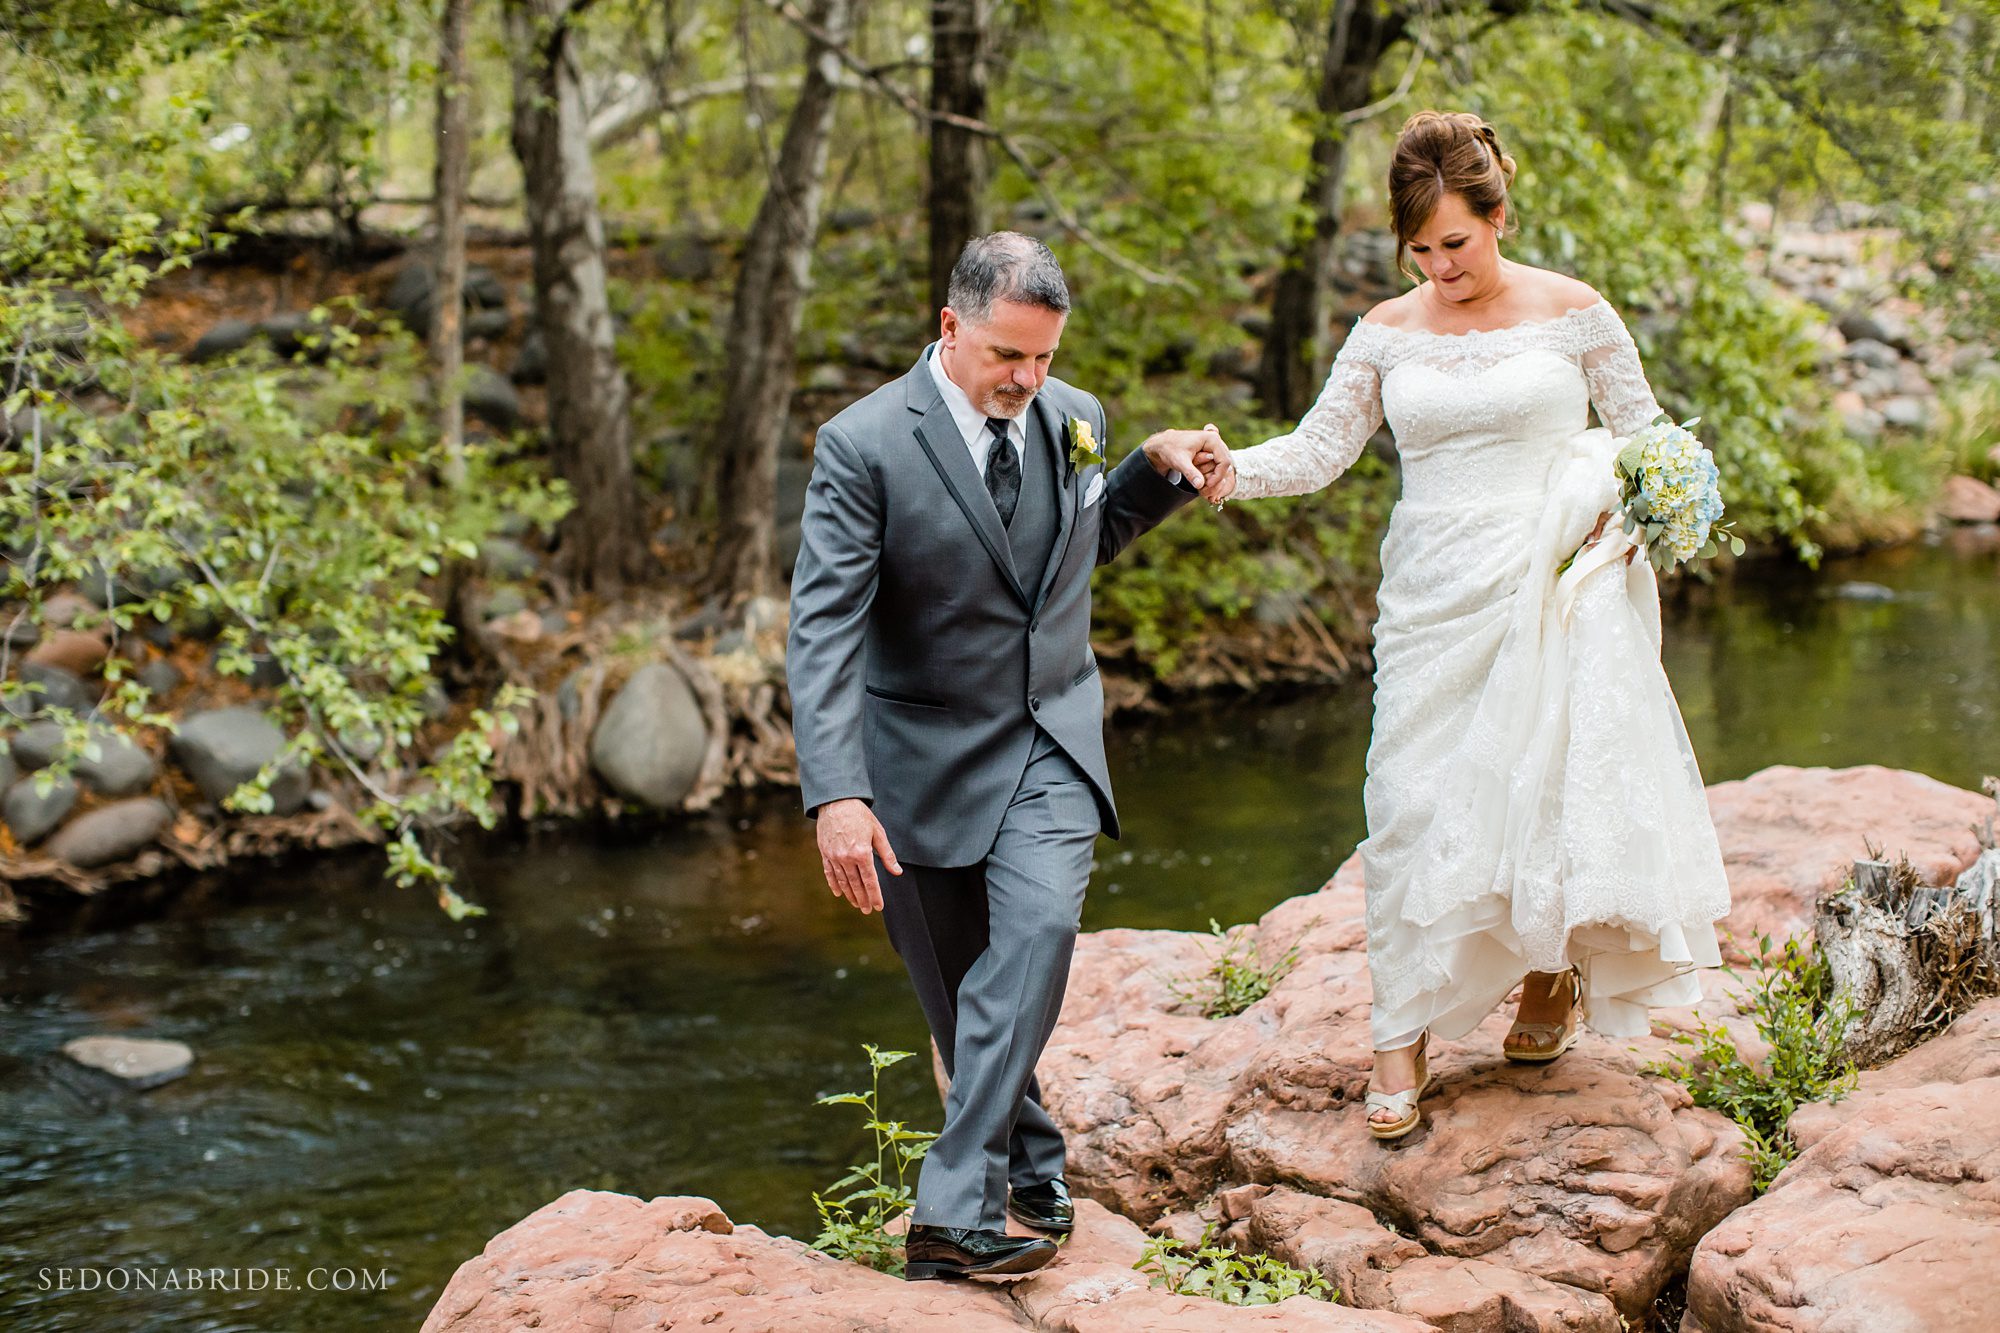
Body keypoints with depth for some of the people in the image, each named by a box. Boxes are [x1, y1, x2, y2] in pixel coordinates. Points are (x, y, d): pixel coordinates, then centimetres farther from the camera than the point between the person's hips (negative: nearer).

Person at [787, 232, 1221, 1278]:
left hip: (1050, 744, 2)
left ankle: (956, 1213, -24)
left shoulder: (1072, 418, 2)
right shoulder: (864, 445, -14)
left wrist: (1161, 467, 4)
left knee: (1038, 929, -23)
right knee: (960, 991, 8)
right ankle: (1032, 1176, 32)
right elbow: (822, 630, -20)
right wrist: (836, 796, -30)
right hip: (927, 758, -2)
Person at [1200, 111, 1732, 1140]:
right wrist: (1234, 472, -14)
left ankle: (1556, 974, 27)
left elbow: (1644, 429, 10)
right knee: (1415, 802, -4)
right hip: (1433, 599, 2)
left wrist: (1626, 503, -10)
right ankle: (1403, 1037, 1)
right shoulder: (1387, 332, 6)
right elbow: (1322, 448, 4)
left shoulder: (1573, 313, 1)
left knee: (1558, 779, -1)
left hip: (1553, 585, -1)